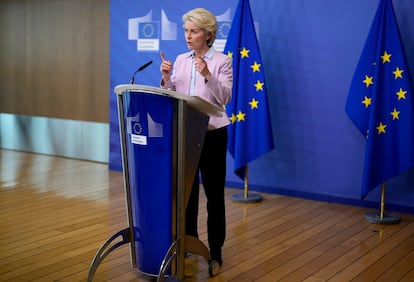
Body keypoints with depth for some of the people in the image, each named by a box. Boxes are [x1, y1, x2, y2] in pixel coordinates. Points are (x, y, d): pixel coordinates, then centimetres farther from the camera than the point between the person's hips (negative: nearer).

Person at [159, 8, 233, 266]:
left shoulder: (222, 61, -4)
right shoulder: (180, 60, 10)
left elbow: (225, 97, -14)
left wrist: (207, 75, -27)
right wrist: (166, 78, -10)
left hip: (212, 133, -4)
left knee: (214, 193, 2)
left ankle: (215, 250, 10)